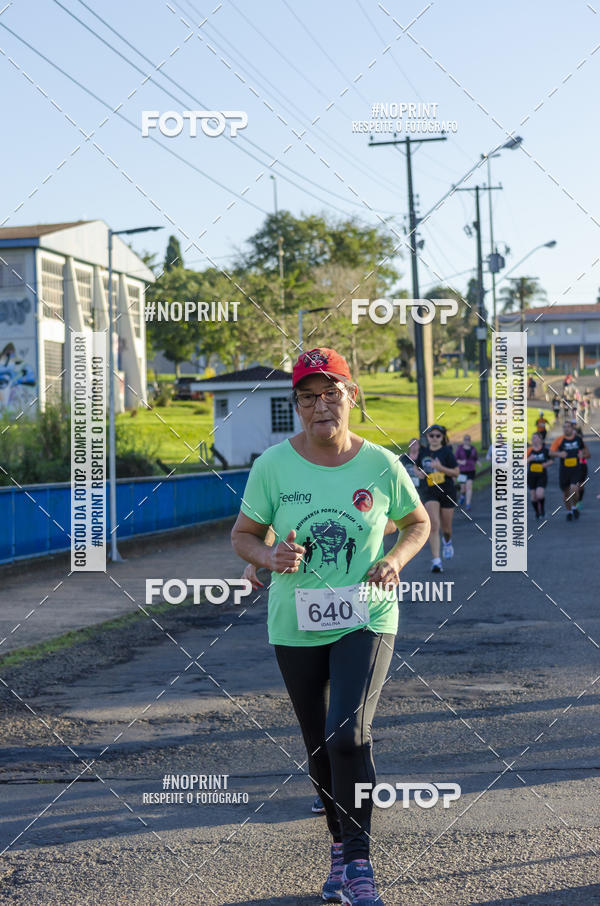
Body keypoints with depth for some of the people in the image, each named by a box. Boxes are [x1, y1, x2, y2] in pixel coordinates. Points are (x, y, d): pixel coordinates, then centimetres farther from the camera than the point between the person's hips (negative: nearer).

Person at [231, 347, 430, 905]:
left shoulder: (380, 465, -5)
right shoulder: (273, 466, -5)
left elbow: (418, 523, 11)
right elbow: (243, 535, 4)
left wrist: (396, 559, -9)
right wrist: (270, 557, -18)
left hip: (365, 622, -2)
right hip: (296, 627, 2)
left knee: (348, 734, -20)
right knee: (319, 748, 13)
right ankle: (340, 847, 35)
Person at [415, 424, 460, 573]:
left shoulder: (447, 452, -5)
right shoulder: (423, 452, 5)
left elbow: (456, 472, -7)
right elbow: (418, 466, 24)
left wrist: (441, 468, -21)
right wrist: (419, 473, 1)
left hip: (447, 492, -1)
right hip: (429, 492, 1)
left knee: (446, 527, 10)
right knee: (433, 524, -16)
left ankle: (447, 542, 48)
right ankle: (436, 561, -17)